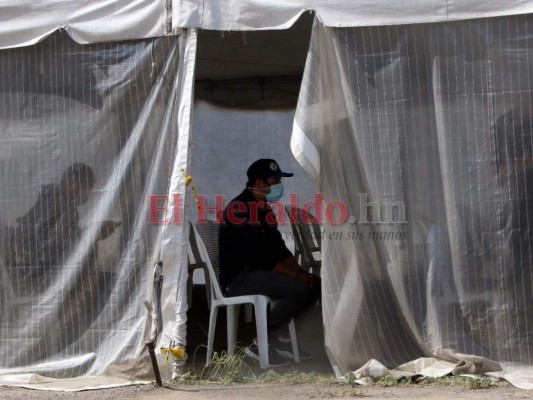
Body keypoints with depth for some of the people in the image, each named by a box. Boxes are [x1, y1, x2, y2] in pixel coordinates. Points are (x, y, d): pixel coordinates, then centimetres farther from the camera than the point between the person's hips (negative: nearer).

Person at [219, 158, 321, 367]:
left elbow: (278, 248, 14)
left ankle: (280, 337, 6)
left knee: (314, 283, 4)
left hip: (258, 271, 10)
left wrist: (300, 272, -2)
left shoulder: (263, 208, 14)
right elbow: (261, 257, -24)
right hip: (238, 277, -10)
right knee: (297, 289, -26)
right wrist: (296, 275, -20)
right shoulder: (240, 208, -19)